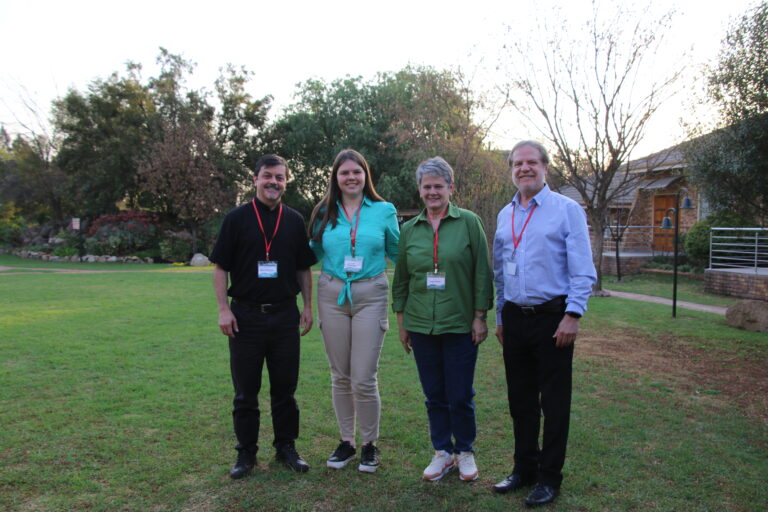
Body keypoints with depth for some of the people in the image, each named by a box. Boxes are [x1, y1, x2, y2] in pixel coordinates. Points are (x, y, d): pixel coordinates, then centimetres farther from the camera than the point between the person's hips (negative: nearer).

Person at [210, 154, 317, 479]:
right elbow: (220, 267, -1)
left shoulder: (294, 221, 7)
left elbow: (304, 268, 12)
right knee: (245, 390, 8)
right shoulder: (237, 219, 0)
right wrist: (223, 309, -8)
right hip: (246, 315, -2)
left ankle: (286, 446, 25)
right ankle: (246, 452, 22)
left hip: (285, 315, 2)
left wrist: (308, 306, 5)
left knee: (285, 387, 10)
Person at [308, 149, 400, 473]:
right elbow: (313, 253, 18)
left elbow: (397, 253, 11)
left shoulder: (384, 211, 2)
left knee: (364, 379, -4)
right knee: (340, 376, 11)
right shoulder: (325, 213, 6)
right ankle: (346, 441, 27)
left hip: (370, 295, -2)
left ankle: (369, 444, 18)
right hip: (332, 296, 3)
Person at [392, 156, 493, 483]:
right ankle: (442, 452, 28)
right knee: (434, 395, 11)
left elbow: (482, 272, -2)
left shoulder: (469, 223, -2)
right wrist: (401, 321, 10)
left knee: (461, 396, 5)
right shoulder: (410, 229, 7)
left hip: (460, 325, -3)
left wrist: (480, 317, -6)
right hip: (421, 325, 3)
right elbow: (401, 278, 12)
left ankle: (465, 451, 27)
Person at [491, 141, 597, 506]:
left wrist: (573, 315, -15)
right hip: (515, 319, 5)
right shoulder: (504, 215, 12)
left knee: (553, 402, 5)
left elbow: (583, 270, -8)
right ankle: (524, 468, 29)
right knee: (520, 400, 14)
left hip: (552, 317, -5)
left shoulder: (566, 209, -4)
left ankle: (549, 477, 20)